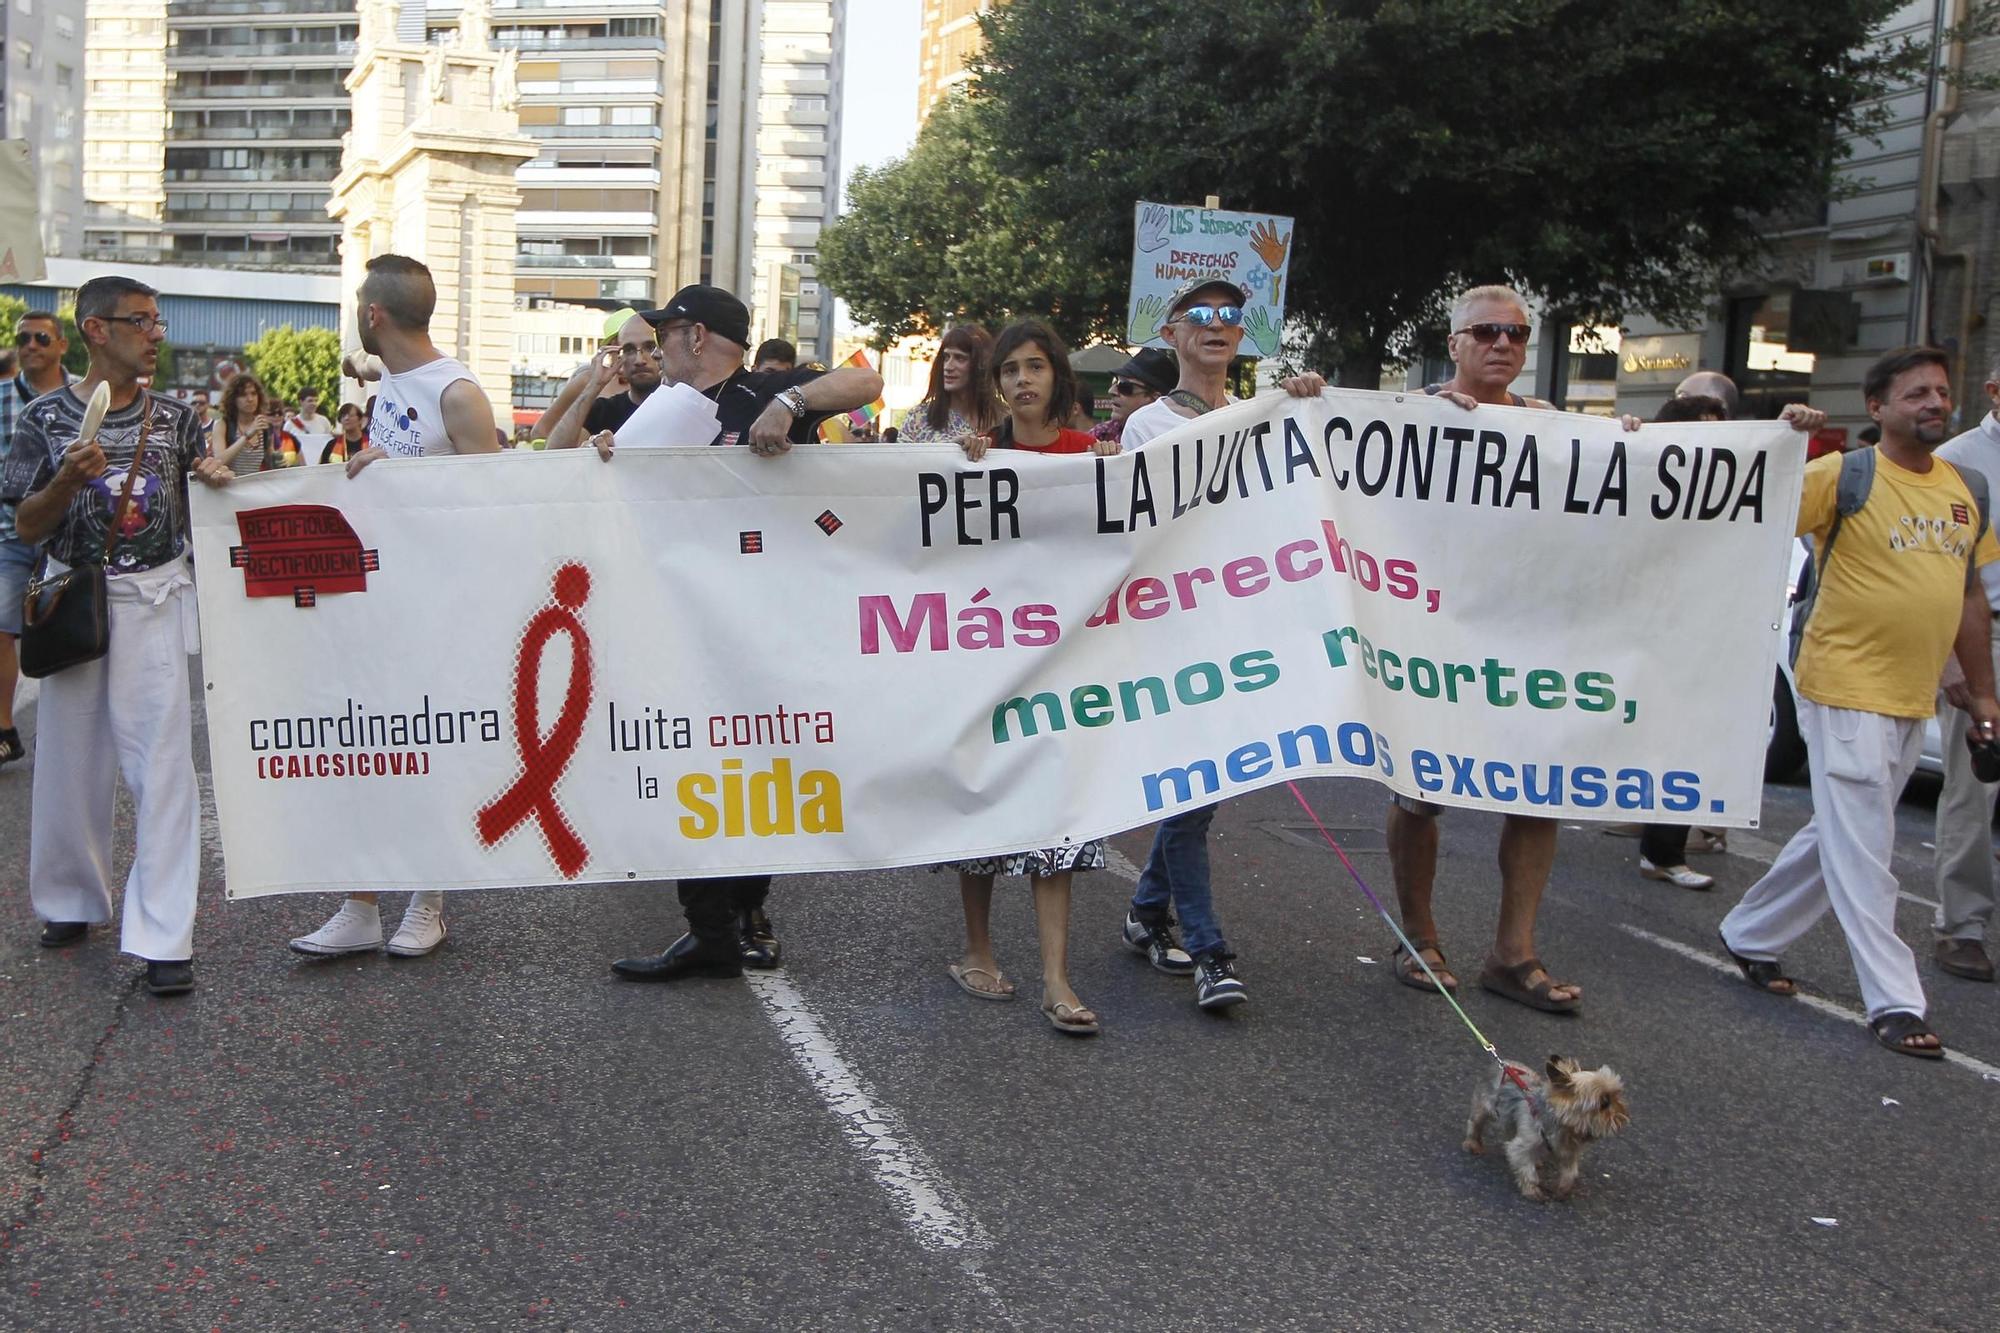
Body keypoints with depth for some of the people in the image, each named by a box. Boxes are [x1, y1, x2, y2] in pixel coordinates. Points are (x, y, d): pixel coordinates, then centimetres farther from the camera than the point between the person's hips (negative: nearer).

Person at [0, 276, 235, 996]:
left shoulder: (174, 416, 6)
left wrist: (213, 478, -7)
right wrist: (69, 480, -17)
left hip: (156, 600, 0)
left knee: (162, 761, -7)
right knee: (73, 756, 9)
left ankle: (163, 938, -8)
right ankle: (72, 899, 30)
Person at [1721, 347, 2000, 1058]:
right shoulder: (1844, 475, -9)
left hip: (1912, 702, 7)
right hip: (1847, 689, -7)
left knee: (1837, 836, 16)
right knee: (1863, 853, -4)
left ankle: (1751, 936, 32)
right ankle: (1894, 1002, 2)